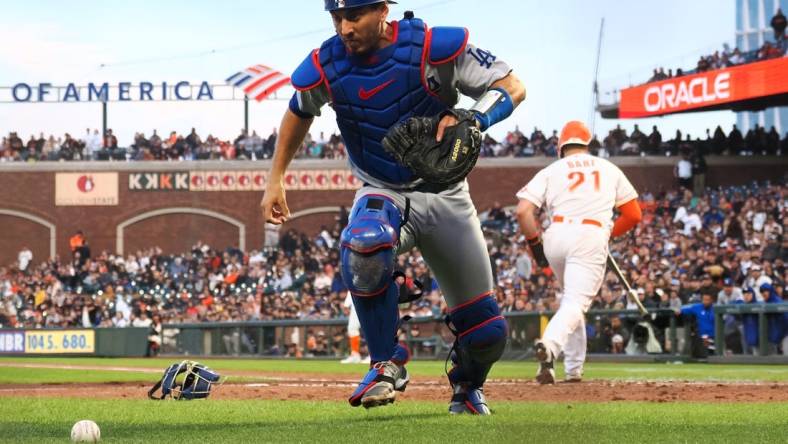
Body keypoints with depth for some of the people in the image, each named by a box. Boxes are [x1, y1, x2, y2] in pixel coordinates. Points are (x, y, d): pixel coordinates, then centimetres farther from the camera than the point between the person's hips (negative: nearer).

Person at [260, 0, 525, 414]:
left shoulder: (434, 48, -21)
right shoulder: (324, 68, -12)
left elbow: (512, 86, -15)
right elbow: (299, 111, 11)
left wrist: (470, 121, -34)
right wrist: (275, 179, 9)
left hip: (445, 196, 0)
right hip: (381, 194, 0)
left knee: (487, 332, 2)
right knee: (363, 243, -39)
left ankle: (467, 386, 39)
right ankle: (387, 364, -19)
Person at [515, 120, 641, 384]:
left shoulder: (551, 171, 14)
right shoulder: (609, 169, 19)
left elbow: (523, 211, 0)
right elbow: (634, 214, 17)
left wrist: (535, 245, 10)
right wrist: (610, 233, 32)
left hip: (556, 236, 2)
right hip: (592, 237, -2)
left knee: (571, 298, 22)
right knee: (576, 303, -12)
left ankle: (574, 369, 18)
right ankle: (550, 346, -43)